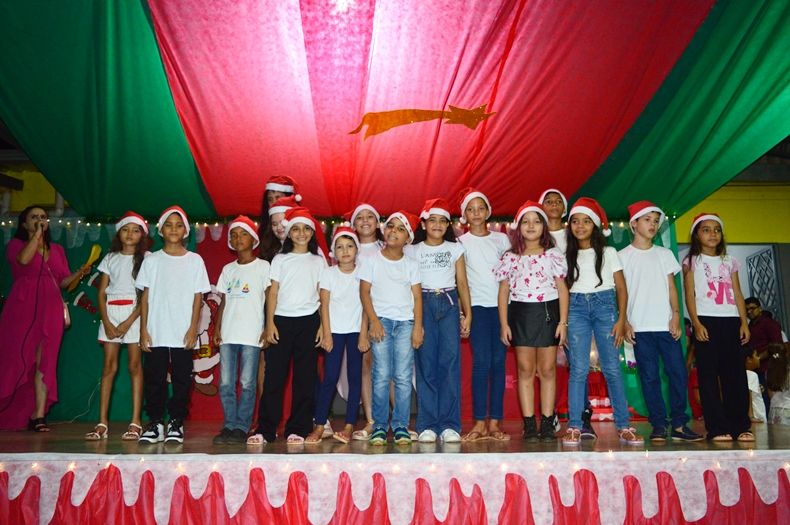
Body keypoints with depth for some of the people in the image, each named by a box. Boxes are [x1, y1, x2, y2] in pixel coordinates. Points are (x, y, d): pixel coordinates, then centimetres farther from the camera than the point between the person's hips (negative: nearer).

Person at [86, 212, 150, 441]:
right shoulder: (110, 258, 12)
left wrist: (128, 323, -13)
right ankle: (102, 423, 1)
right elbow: (101, 293, 8)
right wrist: (106, 321, -6)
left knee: (135, 365, -4)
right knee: (109, 366, 0)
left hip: (134, 313, -3)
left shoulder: (146, 258, 2)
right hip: (110, 313, 3)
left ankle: (135, 423, -2)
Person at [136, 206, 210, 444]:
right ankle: (155, 423, 15)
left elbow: (197, 297, 2)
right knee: (154, 377, 4)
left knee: (181, 378, 2)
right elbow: (145, 297, 6)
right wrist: (143, 329, -1)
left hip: (183, 334, -1)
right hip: (156, 332, 1)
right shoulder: (152, 260, 7)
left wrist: (193, 329, -6)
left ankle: (176, 423, 13)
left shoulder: (194, 260, 5)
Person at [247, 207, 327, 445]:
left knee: (305, 377, 2)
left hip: (308, 321, 1)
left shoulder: (319, 261, 9)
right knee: (274, 375, -1)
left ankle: (297, 429, 10)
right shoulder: (280, 259, 8)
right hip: (281, 320, 0)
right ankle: (265, 429, 6)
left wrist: (323, 325, 0)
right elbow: (272, 293, 5)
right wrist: (270, 323, -3)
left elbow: (323, 295, 7)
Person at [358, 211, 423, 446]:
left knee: (403, 377, -3)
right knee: (382, 375, -6)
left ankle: (401, 425, 5)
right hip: (381, 320, -1)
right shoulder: (371, 261, 6)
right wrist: (374, 321, -9)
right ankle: (379, 425, 3)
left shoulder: (411, 264, 11)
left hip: (406, 322, 1)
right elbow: (365, 292, 1)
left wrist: (418, 327, -3)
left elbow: (417, 296, 6)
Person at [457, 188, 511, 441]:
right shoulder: (461, 242, 6)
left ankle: (494, 422, 6)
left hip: (501, 305, 2)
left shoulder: (501, 239, 11)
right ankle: (480, 422, -1)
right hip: (478, 306, -2)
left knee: (498, 362, 2)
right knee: (482, 362, -7)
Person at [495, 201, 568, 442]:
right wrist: (504, 324, 0)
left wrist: (563, 321, -4)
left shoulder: (553, 255, 5)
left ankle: (547, 423, 10)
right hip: (520, 314, 1)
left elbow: (562, 289, 3)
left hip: (548, 312, 0)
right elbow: (503, 291, 6)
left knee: (547, 369, 2)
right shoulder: (510, 258, 7)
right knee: (525, 370, 2)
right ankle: (529, 424, 7)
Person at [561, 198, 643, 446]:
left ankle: (624, 426, 5)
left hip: (604, 305, -1)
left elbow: (621, 288, 5)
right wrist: (563, 321, -1)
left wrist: (621, 320, -5)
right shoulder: (568, 256, 12)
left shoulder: (608, 253, 8)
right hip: (577, 308, 1)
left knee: (612, 368, -2)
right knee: (578, 369, -5)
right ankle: (574, 426, -3)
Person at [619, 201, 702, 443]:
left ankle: (679, 425, 9)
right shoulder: (623, 256, 5)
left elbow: (671, 288, 10)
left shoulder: (664, 254, 13)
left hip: (666, 325, 3)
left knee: (678, 372, -1)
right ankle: (659, 426, 8)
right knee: (649, 376, 0)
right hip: (640, 327, -2)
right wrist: (624, 322, -7)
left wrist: (675, 316, -3)